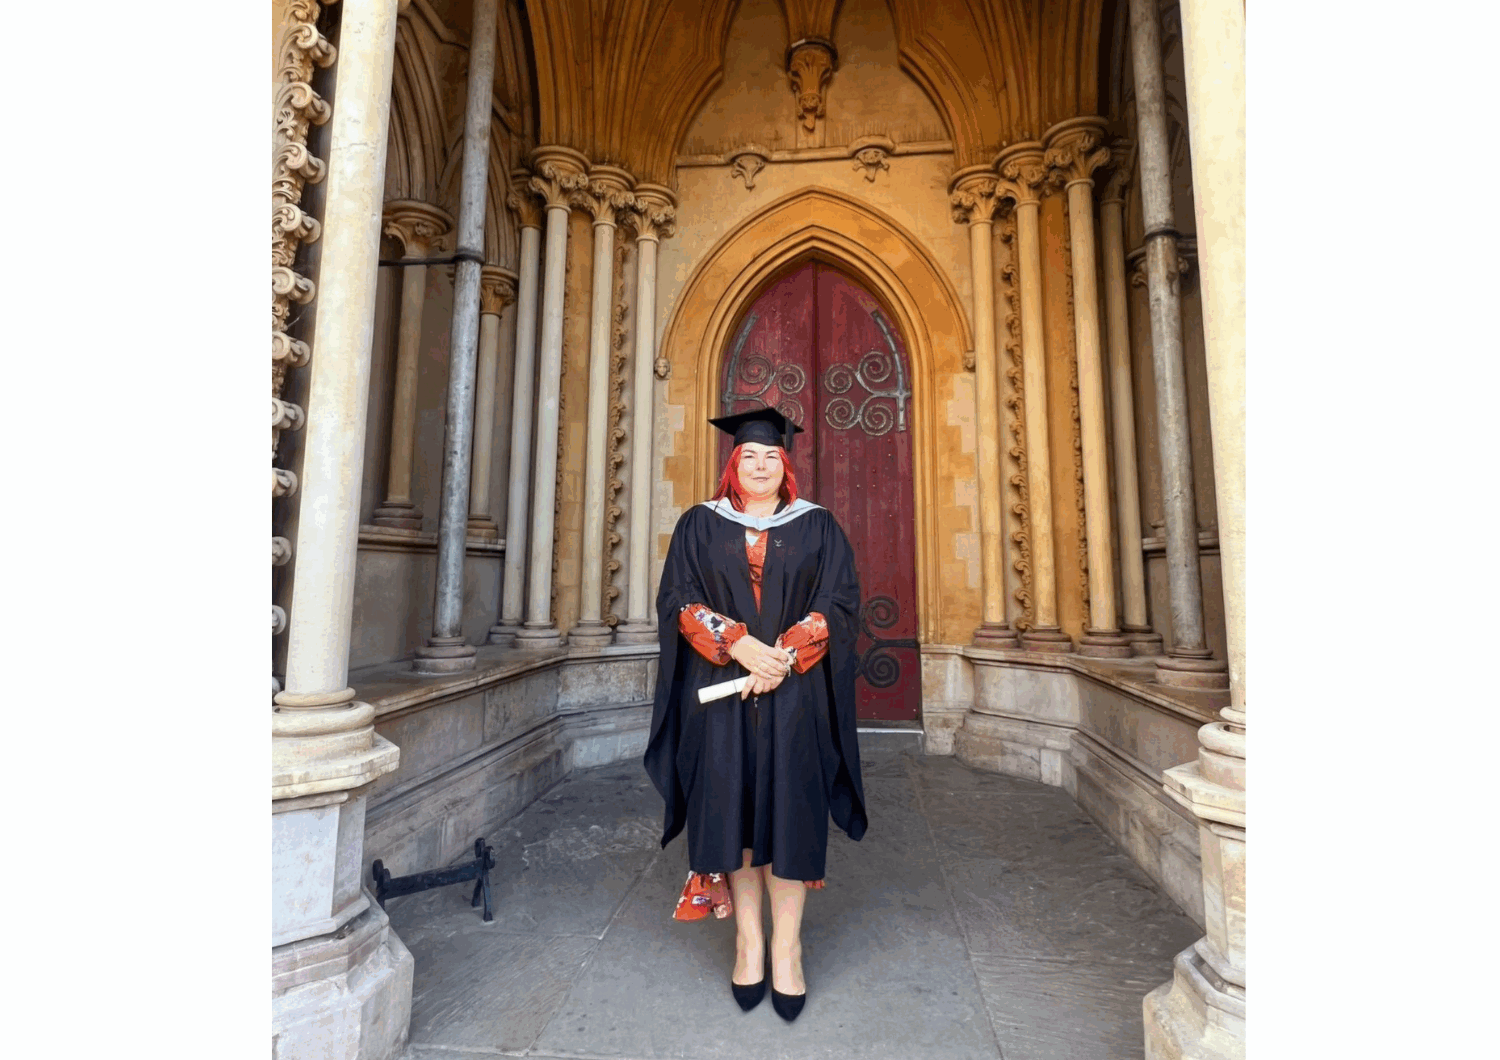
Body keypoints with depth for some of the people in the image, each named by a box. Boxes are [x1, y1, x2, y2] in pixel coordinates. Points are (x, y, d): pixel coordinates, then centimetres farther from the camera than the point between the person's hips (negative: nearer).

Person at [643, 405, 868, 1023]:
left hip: (796, 693, 0)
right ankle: (748, 940, 21)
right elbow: (679, 600, -1)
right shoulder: (700, 525, 7)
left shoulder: (817, 526, 7)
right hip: (719, 690, 1)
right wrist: (738, 645, -15)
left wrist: (783, 656, -13)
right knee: (731, 806, 4)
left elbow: (839, 603, -1)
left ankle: (786, 947, 18)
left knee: (789, 807, 2)